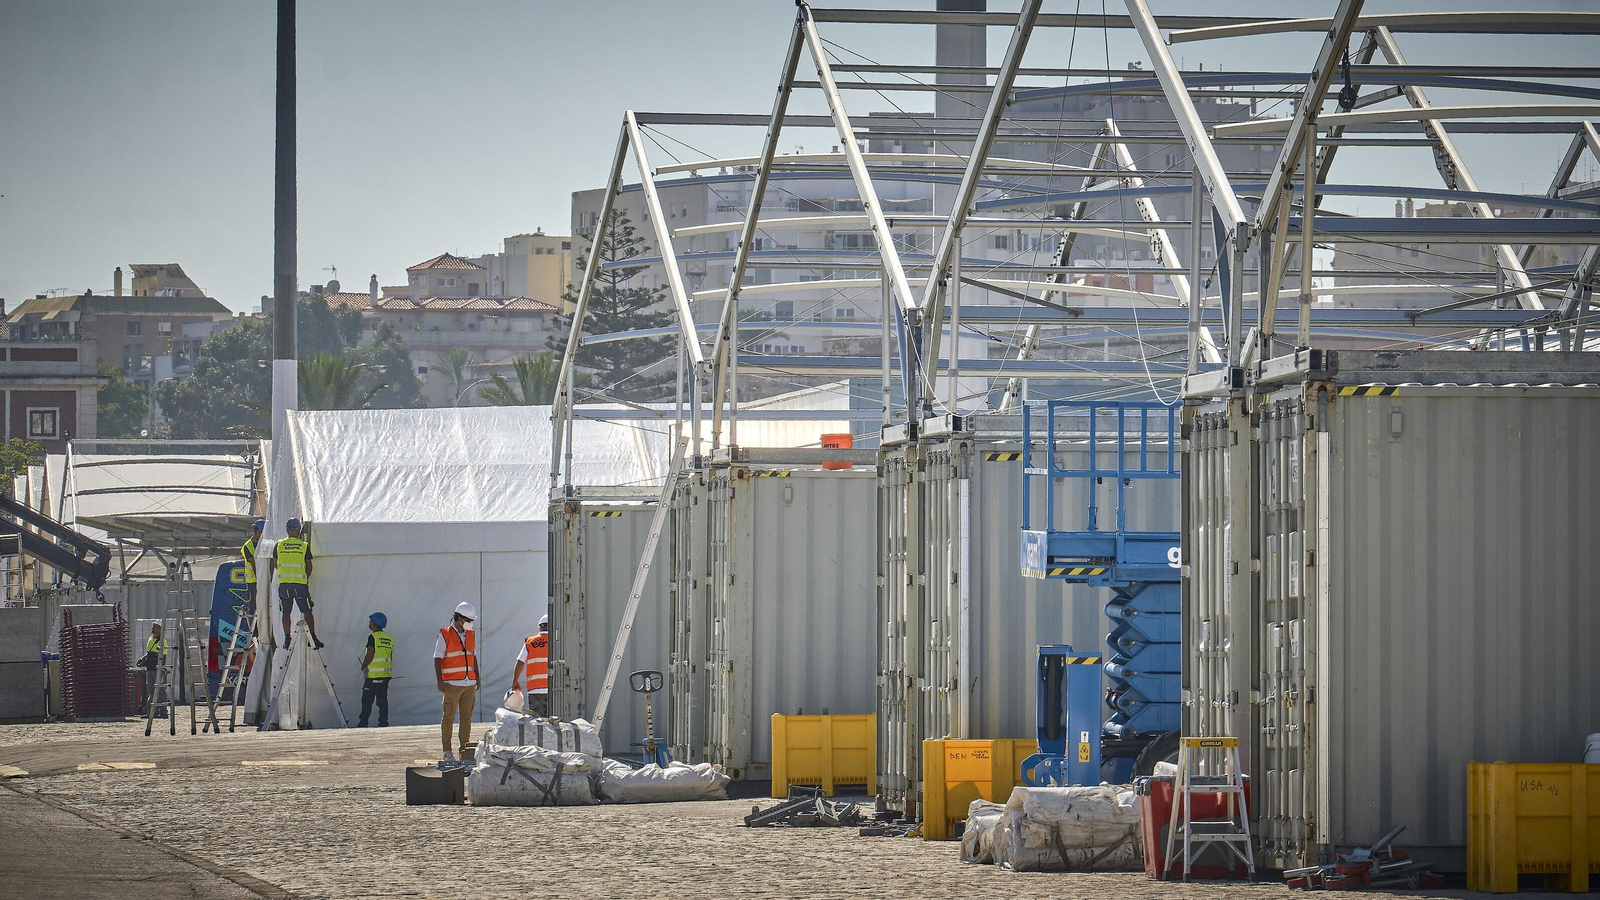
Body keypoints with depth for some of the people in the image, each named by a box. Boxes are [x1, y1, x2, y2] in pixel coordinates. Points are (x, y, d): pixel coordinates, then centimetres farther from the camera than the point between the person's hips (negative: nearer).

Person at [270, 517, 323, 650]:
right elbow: (309, 566, 4)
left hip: (283, 583, 1)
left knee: (286, 612, 8)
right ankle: (313, 638, 0)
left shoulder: (279, 545, 4)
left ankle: (287, 639, 6)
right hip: (301, 583, -1)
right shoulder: (304, 546, 0)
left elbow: (275, 564, 12)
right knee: (307, 611, 4)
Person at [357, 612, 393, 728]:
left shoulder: (373, 637, -11)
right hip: (386, 674, 7)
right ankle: (383, 723, 4)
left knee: (367, 701, -2)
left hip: (373, 675, -7)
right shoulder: (389, 639, 11)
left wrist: (363, 666, 1)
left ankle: (363, 723, -2)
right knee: (383, 701, 8)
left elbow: (370, 655, -15)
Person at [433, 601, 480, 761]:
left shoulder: (471, 634, 14)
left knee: (467, 716, 6)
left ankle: (464, 748, 12)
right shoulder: (445, 634, -4)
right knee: (448, 717, -2)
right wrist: (440, 681, -12)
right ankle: (447, 751, 2)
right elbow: (437, 658, -5)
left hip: (469, 683, 6)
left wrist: (478, 679, 18)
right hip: (452, 684, -6)